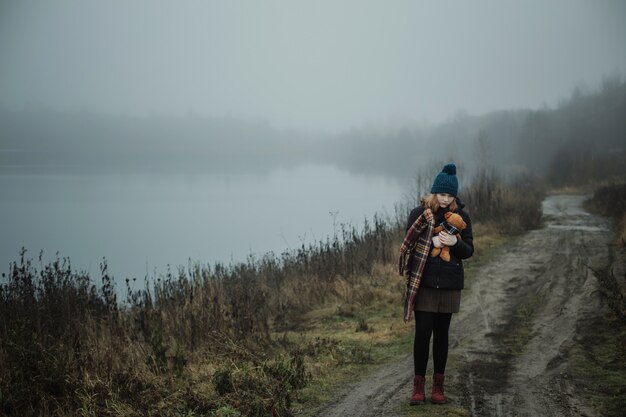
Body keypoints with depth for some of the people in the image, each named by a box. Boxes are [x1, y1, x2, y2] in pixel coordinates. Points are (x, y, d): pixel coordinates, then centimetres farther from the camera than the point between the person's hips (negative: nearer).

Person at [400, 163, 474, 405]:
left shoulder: (461, 217, 4)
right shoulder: (419, 213, -1)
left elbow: (469, 251, 5)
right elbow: (408, 245, -2)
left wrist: (455, 243, -16)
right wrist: (430, 242, -17)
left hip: (449, 285, 2)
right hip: (424, 283, -2)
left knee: (441, 333, 8)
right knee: (423, 332, -3)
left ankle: (438, 385, 18)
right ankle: (418, 385, 6)